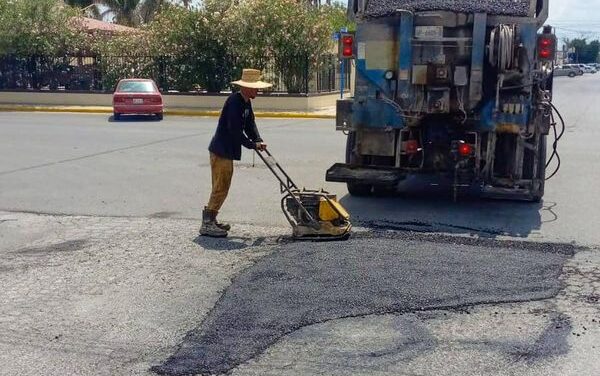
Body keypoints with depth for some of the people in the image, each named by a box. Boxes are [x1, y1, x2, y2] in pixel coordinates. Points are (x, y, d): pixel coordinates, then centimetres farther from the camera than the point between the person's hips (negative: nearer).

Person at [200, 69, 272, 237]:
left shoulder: (246, 103, 11)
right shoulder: (234, 101, -20)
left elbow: (250, 124, 13)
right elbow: (234, 130, -24)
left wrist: (259, 141, -4)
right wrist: (252, 145, -17)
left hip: (228, 151, 10)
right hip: (221, 150, -10)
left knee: (223, 188, 15)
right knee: (220, 188, -8)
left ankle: (211, 221, 24)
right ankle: (207, 225, -3)